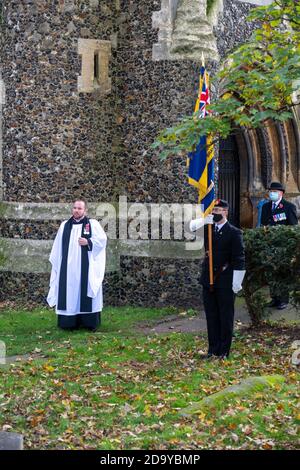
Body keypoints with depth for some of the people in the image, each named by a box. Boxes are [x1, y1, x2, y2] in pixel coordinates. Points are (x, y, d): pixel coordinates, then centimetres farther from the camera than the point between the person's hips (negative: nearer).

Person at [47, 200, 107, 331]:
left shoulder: (93, 224, 4)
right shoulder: (64, 225, 13)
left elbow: (102, 239, -3)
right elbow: (58, 247, 14)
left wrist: (88, 242, -17)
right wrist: (55, 261, 8)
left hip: (86, 266, -3)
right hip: (68, 267, 3)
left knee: (85, 290, -3)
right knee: (69, 292, 1)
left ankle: (90, 322, 1)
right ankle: (69, 321, 5)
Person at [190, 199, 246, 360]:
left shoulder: (234, 232, -7)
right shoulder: (208, 228, 9)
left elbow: (239, 259, -10)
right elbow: (191, 226, -2)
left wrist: (237, 282, -14)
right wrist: (204, 220, -20)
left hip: (225, 282, -5)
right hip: (208, 280, 5)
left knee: (226, 317, 3)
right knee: (211, 316, 10)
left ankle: (224, 351, 9)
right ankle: (213, 349, 18)